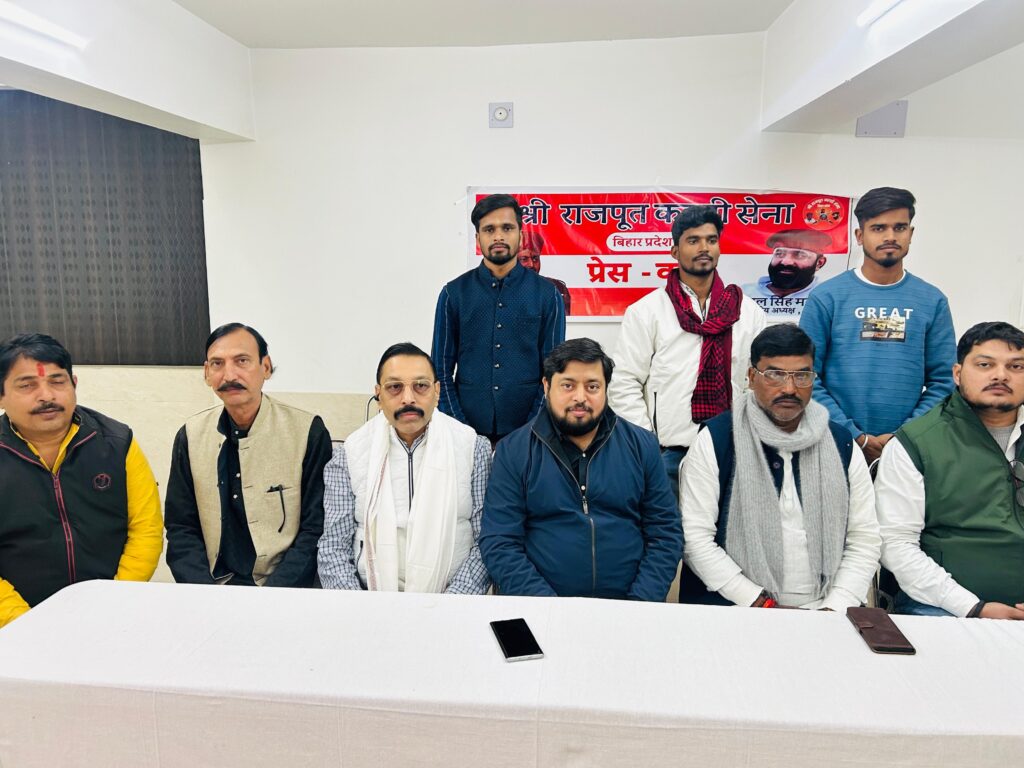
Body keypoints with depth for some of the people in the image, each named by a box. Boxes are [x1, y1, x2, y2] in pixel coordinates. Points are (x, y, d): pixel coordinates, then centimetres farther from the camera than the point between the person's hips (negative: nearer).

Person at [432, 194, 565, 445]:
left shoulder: (546, 294, 0)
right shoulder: (454, 293, 1)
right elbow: (441, 368, 2)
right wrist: (459, 429, -6)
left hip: (527, 431, 0)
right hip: (468, 431, 1)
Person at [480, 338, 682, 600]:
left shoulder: (641, 446, 6)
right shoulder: (513, 451, 1)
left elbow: (666, 532, 5)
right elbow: (499, 543, -4)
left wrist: (641, 604, -8)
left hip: (625, 607, 1)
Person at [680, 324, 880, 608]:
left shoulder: (842, 444, 9)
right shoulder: (714, 441, -3)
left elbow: (865, 539, 9)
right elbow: (695, 537, -7)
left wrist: (834, 608, -5)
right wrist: (759, 603, -12)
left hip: (824, 609, 4)